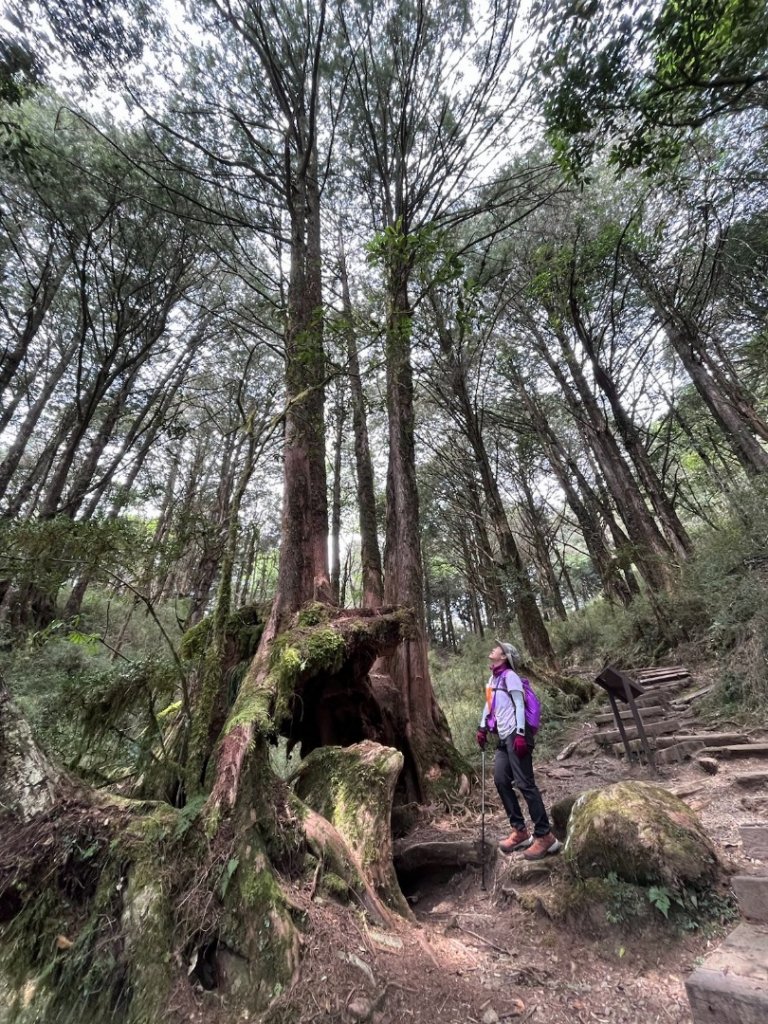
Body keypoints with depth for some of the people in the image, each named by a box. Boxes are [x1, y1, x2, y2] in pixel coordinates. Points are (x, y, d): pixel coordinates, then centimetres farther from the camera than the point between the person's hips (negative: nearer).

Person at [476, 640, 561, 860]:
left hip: (515, 735, -8)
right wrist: (482, 728, 16)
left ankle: (545, 836, 5)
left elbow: (519, 705, -14)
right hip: (504, 737, 8)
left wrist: (520, 734, -20)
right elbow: (489, 704, 21)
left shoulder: (509, 676, -9)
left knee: (525, 784, -5)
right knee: (501, 781, 8)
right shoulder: (493, 678, 16)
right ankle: (520, 831, 19)